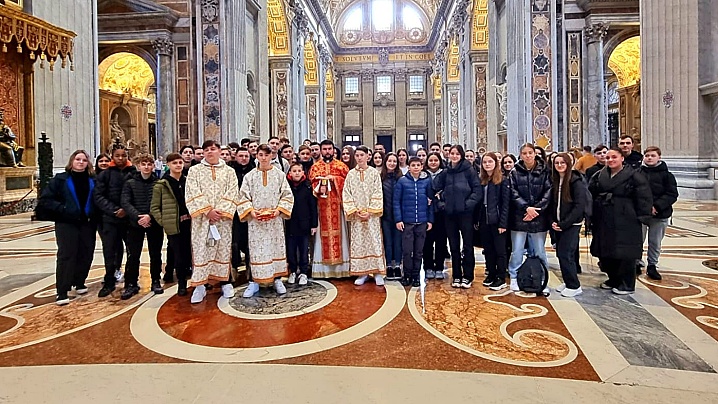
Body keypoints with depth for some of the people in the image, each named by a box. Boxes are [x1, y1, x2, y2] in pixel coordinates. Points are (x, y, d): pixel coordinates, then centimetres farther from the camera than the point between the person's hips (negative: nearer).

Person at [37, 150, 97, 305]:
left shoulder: (92, 180, 7)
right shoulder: (60, 179, -1)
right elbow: (44, 200, -3)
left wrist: (95, 216, -2)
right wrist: (62, 209, -12)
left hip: (87, 223, 3)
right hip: (66, 223, -3)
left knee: (86, 254, 8)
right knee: (66, 256, -5)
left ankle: (79, 283, 28)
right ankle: (62, 292, 0)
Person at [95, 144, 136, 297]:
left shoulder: (134, 173, 1)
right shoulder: (105, 174, 4)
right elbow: (98, 196, 0)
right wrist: (114, 210, -11)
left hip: (129, 218, 0)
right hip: (110, 219, 1)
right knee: (109, 251, 4)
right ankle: (109, 283, 17)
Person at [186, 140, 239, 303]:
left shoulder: (229, 171, 9)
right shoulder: (195, 170, 7)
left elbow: (231, 193, 0)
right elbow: (193, 193, -3)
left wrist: (221, 211, -13)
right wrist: (207, 211, -14)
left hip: (223, 217, 1)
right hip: (202, 218, -1)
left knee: (223, 248, 5)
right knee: (201, 249, -2)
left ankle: (225, 282, 13)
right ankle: (199, 285, 4)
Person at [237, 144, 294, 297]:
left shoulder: (279, 174, 3)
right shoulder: (250, 176, 5)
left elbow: (287, 195, 2)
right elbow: (243, 197, 4)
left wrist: (279, 209, -11)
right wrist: (251, 211, -11)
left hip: (275, 219, 0)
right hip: (255, 220, 0)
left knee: (276, 247, 5)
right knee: (256, 249, 2)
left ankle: (277, 280, 16)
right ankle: (254, 282, 10)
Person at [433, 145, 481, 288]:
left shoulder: (469, 170, -2)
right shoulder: (445, 172, 10)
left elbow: (477, 189, -6)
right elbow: (437, 189, 15)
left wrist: (469, 203, -14)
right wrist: (442, 203, 4)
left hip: (465, 212, -4)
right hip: (450, 213, 4)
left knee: (468, 245, 3)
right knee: (454, 246, 10)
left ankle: (467, 276, 13)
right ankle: (456, 276, 20)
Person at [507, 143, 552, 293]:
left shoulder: (544, 172, 4)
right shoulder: (515, 172, 4)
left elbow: (548, 193, -3)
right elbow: (513, 193, -3)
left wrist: (536, 209, -13)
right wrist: (527, 207, -15)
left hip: (539, 217, 0)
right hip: (519, 217, 0)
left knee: (539, 251, 8)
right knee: (517, 250, 4)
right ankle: (514, 278, 15)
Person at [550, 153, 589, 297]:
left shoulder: (576, 181, -11)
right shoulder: (555, 181, 9)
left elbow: (580, 206, -16)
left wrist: (564, 224, -17)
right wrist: (553, 221, -2)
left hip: (572, 224, -7)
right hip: (559, 224, 7)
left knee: (565, 253, -8)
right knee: (561, 253, 10)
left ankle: (574, 286, 4)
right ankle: (568, 282, 23)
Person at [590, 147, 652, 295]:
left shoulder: (634, 175, -5)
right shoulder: (599, 176, 10)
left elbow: (644, 197, -7)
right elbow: (591, 194, 16)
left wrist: (642, 216, -11)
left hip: (625, 222, -6)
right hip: (604, 221, 6)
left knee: (625, 254, -1)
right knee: (605, 253, 11)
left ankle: (627, 285, 12)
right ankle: (613, 280, 28)